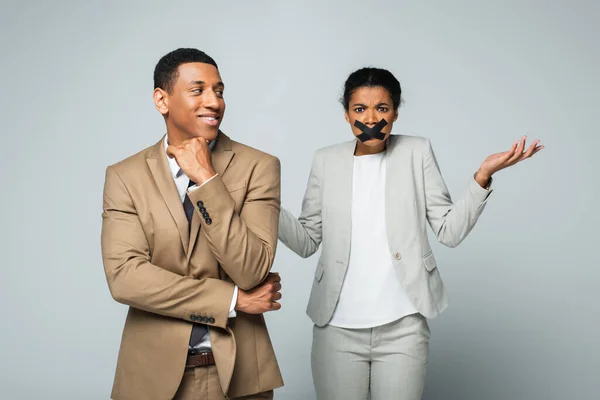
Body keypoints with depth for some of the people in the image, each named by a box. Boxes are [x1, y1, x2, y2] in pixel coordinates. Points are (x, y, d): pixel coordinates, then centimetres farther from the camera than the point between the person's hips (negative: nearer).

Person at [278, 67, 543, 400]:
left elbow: (450, 231, -1)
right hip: (336, 327, 1)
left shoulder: (417, 152, 3)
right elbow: (306, 242, 5)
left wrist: (483, 175, -13)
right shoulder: (326, 161, 6)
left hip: (403, 327, -1)